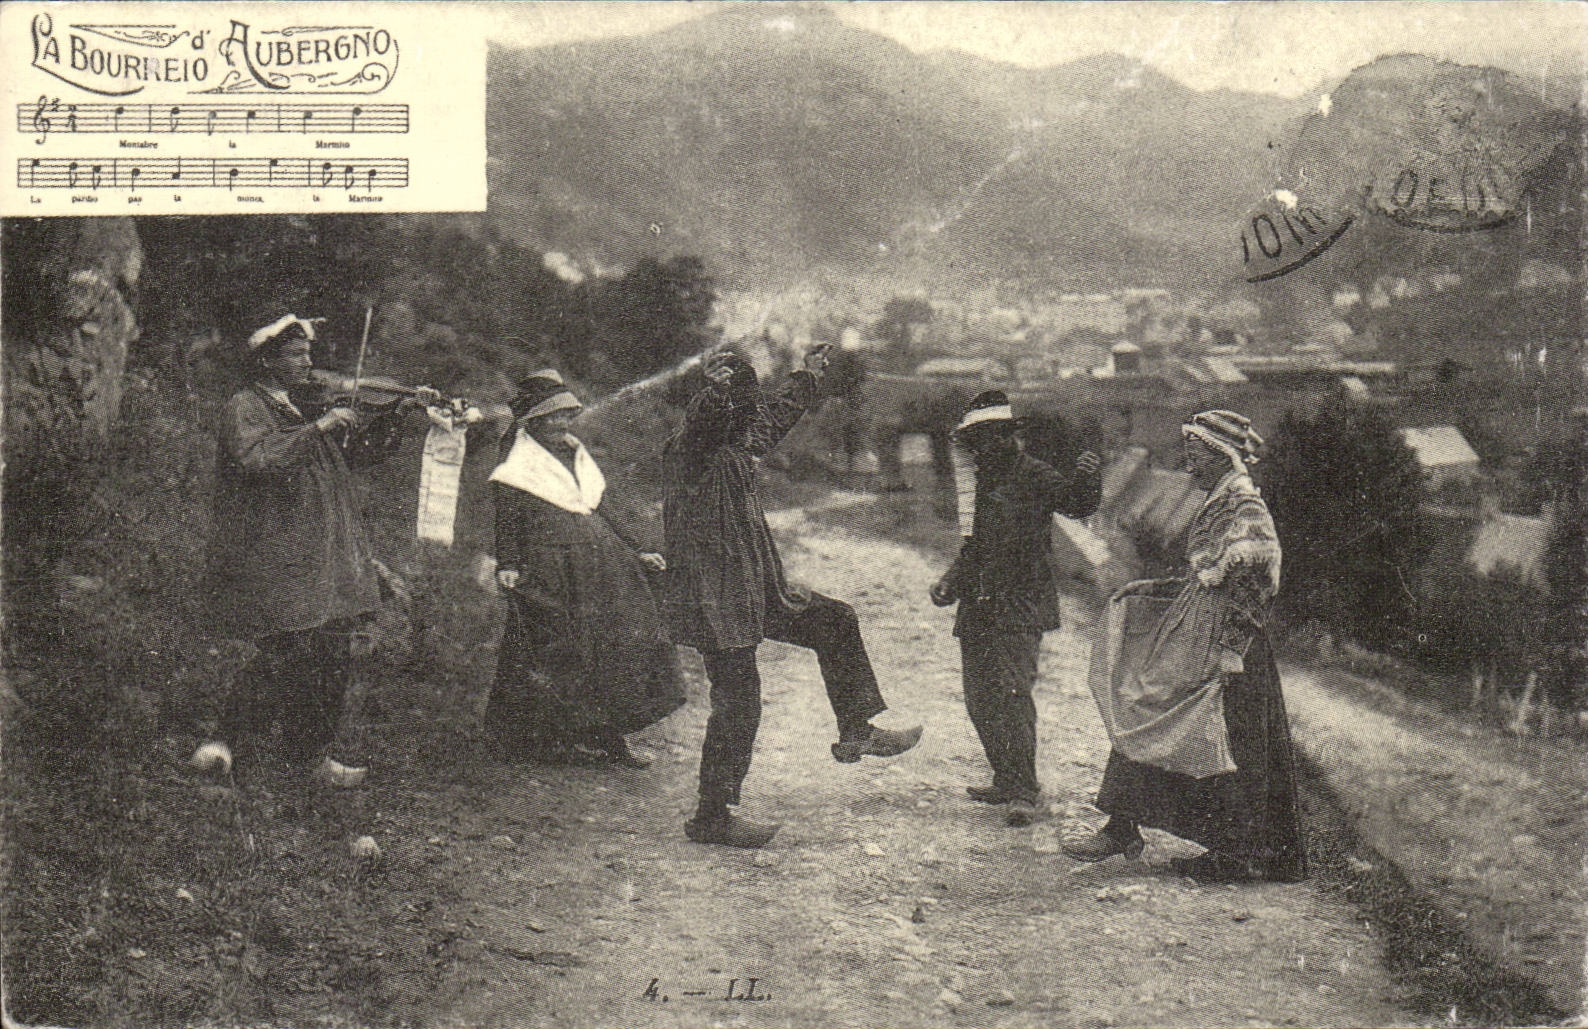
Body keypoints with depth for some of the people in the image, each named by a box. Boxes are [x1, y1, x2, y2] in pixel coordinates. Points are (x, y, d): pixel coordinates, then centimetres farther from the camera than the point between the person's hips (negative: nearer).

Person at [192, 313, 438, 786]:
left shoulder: (314, 406, 18)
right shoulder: (243, 409, -3)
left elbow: (364, 448, 19)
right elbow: (255, 458, -22)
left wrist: (400, 412, 7)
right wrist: (317, 428, -25)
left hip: (326, 560, 7)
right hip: (273, 561, -7)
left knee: (335, 651, 3)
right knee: (287, 654, -12)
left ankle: (313, 756, 14)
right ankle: (228, 740, 4)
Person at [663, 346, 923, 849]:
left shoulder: (738, 447, 10)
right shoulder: (689, 452, -18)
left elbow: (776, 418, 31)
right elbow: (701, 421, -42)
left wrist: (806, 377, 43)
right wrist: (716, 389, -62)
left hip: (757, 594, 10)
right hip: (717, 603, -10)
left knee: (835, 621, 14)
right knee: (736, 706, -5)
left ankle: (855, 732, 24)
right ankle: (711, 818, 7)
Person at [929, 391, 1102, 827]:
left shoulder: (1034, 476, -7)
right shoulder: (985, 480, 18)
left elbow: (1078, 503, -23)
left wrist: (1086, 478, -43)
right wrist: (951, 581, 16)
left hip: (1019, 610, -8)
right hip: (978, 609, 8)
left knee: (1011, 694, -16)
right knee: (980, 700, 10)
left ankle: (1025, 791, -11)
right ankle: (1006, 783, 22)